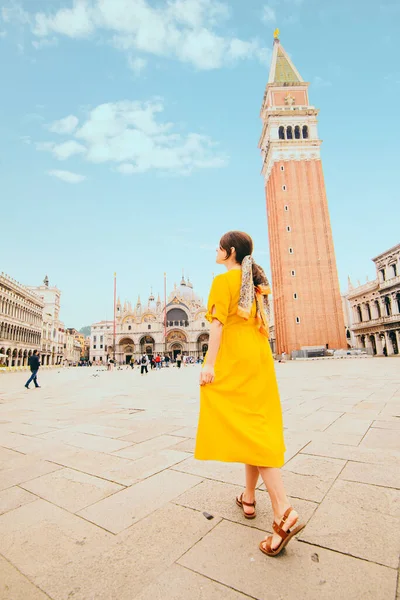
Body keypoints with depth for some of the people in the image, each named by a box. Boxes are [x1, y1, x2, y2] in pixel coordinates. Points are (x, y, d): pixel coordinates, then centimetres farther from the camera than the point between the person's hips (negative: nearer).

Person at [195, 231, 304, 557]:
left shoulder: (224, 279, -6)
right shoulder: (258, 281, 17)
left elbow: (218, 323, -15)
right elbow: (261, 322, 17)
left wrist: (210, 363, -16)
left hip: (233, 359, -8)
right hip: (260, 357, 8)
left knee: (246, 427, -7)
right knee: (256, 425, 11)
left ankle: (284, 512, -13)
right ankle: (249, 498, 25)